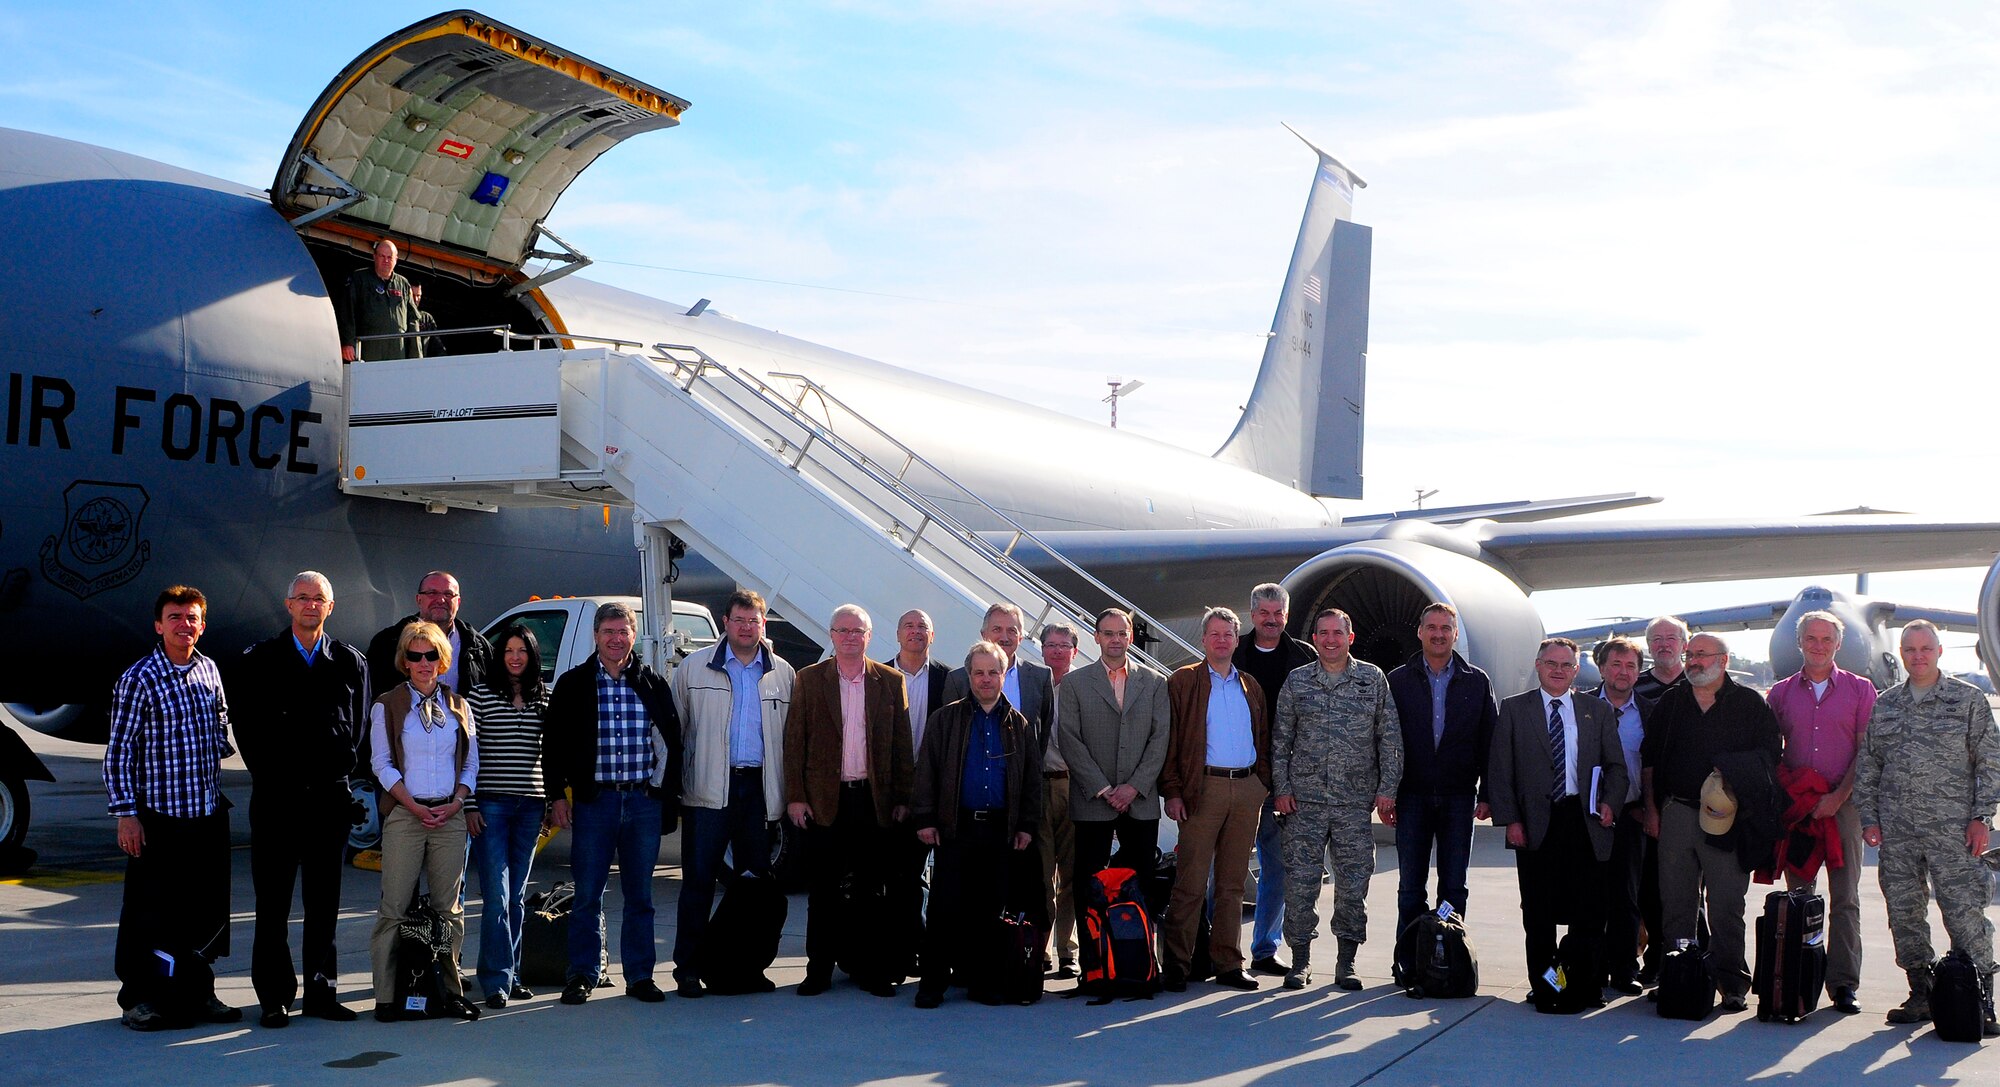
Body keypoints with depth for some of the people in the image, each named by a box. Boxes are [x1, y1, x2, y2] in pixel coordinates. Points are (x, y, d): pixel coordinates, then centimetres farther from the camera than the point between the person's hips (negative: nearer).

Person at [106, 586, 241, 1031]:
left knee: (207, 910, 9)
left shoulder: (209, 671, 8)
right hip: (158, 815, -5)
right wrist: (125, 813, -11)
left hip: (209, 813, 5)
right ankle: (141, 998, 13)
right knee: (148, 912, 0)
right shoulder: (138, 680, -8)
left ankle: (197, 993, 21)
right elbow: (119, 750, -8)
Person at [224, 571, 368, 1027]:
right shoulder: (259, 661, 3)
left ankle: (321, 992, 16)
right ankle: (274, 997, 9)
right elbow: (246, 726, 2)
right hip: (277, 797, -2)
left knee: (324, 902, 8)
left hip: (331, 796, 2)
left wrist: (345, 769, 2)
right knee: (273, 903, 2)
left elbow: (359, 724, 11)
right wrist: (269, 773, -2)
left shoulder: (350, 662, 9)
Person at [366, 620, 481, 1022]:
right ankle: (386, 997, -1)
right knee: (394, 907, -5)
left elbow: (471, 763, 12)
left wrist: (456, 802, -4)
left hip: (450, 816, 3)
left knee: (449, 907, 5)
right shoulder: (387, 706, 4)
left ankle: (451, 991, 10)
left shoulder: (458, 707, 12)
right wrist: (414, 806, -10)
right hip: (404, 815, -3)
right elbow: (381, 763, -1)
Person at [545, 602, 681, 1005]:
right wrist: (558, 795, -2)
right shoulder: (573, 684, 5)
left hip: (645, 800, 2)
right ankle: (582, 975, 11)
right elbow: (553, 743, 5)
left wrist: (669, 794, 6)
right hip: (593, 800, -1)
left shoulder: (653, 684, 9)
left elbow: (671, 741, 13)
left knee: (640, 895, 7)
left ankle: (640, 975, 13)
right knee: (587, 894, 1)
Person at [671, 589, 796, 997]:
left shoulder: (782, 673, 9)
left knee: (758, 879, 7)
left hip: (760, 788, 2)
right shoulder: (694, 670, 5)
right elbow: (673, 727, 5)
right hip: (709, 789, -2)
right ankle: (687, 968, 3)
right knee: (699, 880, -3)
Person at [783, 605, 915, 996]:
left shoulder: (890, 681, 6)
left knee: (870, 888, 6)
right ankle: (819, 970, 12)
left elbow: (902, 744, 6)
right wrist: (795, 797, -5)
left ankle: (870, 969, 14)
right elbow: (794, 741, 2)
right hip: (824, 800, -1)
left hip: (875, 800, 1)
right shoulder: (809, 679, 4)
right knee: (824, 889, 4)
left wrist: (903, 799, 1)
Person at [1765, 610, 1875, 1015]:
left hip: (1842, 804, -2)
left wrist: (1838, 796, -11)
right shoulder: (1781, 693, 11)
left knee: (1845, 898, -1)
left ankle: (1843, 983, 2)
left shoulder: (1860, 690, 5)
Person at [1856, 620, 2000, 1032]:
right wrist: (1868, 817, 6)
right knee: (1904, 911, 6)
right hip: (1896, 828, 4)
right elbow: (1867, 767, 14)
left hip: (1952, 827, -4)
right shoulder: (1884, 705, 12)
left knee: (1964, 912, -7)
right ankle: (1921, 994, 16)